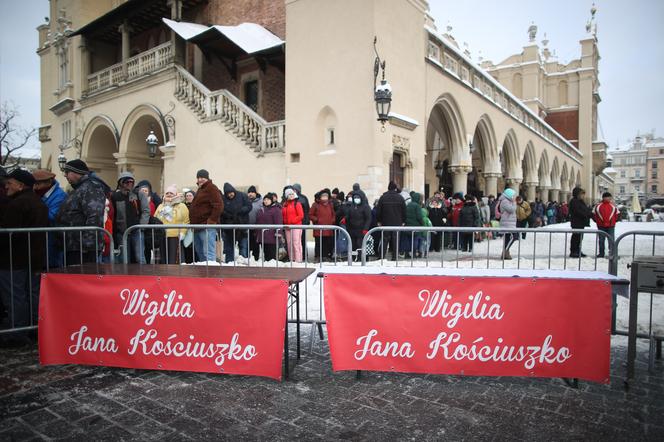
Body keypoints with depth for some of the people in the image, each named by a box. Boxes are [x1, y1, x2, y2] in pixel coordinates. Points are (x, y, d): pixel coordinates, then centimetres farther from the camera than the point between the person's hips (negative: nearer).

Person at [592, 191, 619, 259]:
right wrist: (598, 221, 4)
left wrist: (614, 221, 8)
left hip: (611, 226, 0)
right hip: (601, 226, 0)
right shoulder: (598, 206, 2)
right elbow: (594, 214, 8)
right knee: (601, 240, 7)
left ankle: (612, 253, 6)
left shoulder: (613, 206, 7)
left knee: (611, 240, 0)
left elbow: (617, 214, 14)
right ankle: (601, 253, 16)